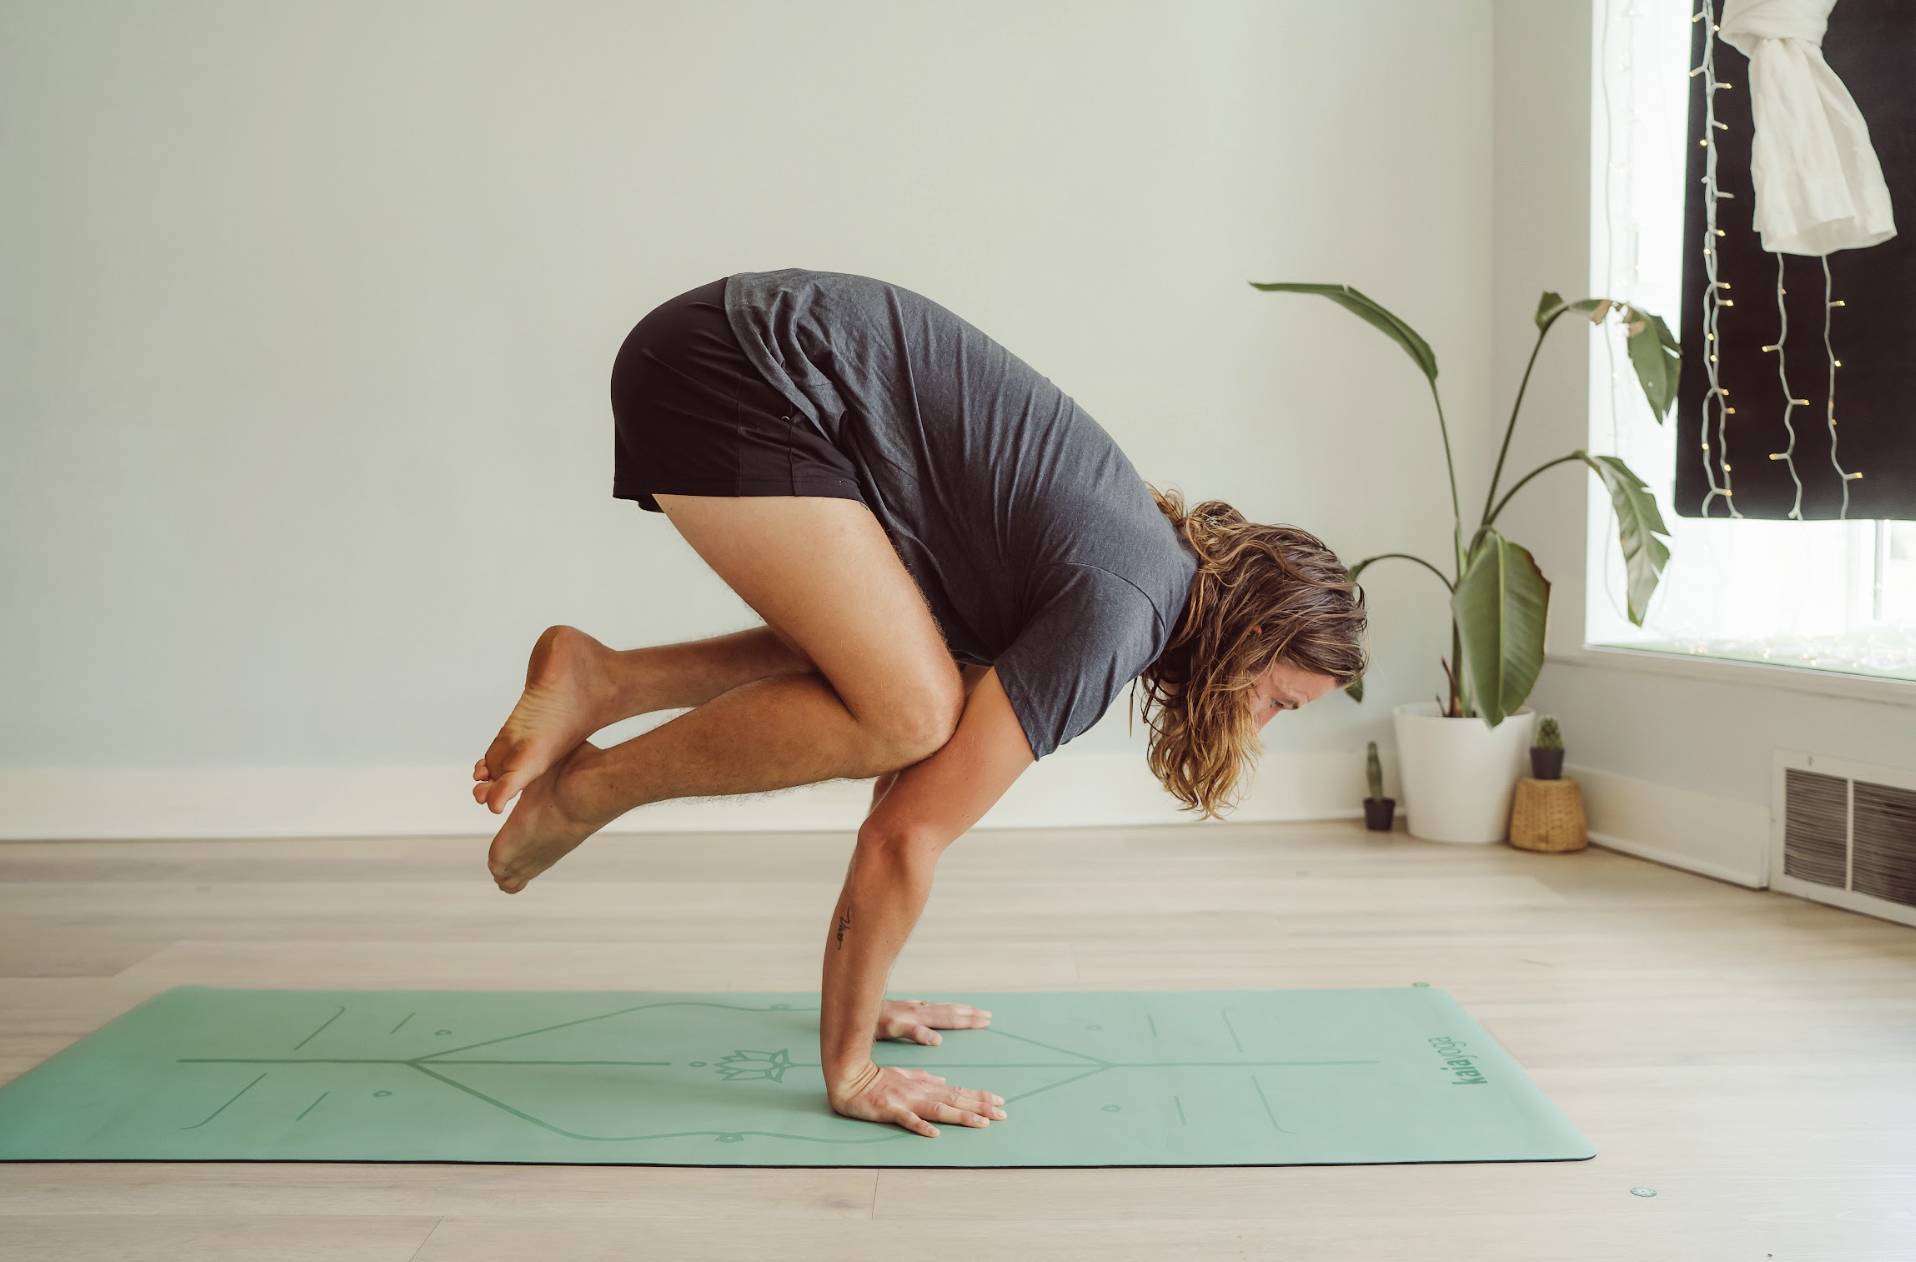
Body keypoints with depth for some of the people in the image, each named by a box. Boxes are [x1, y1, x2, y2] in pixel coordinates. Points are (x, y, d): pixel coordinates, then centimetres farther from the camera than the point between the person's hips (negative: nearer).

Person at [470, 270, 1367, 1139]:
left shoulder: (1150, 554, 14)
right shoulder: (1116, 614, -15)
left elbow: (923, 779, 19)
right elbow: (908, 836, -16)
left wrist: (857, 996, 23)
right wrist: (849, 1069, -6)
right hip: (728, 377, -9)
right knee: (909, 711, -15)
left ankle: (602, 682, 8)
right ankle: (585, 792, -1)